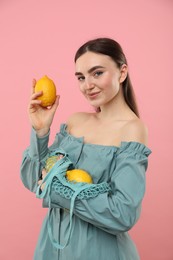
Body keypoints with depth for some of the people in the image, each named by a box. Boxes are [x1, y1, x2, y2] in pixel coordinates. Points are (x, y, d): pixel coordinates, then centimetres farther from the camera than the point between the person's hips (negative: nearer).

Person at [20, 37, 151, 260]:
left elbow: (123, 215, -24)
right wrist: (40, 131, -14)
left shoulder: (132, 128, -17)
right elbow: (34, 180, 0)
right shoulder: (75, 120, -1)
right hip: (53, 239, 5)